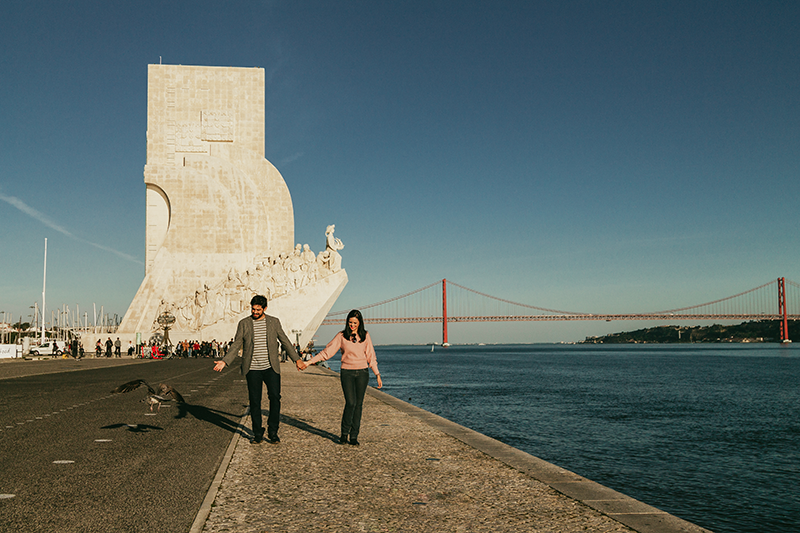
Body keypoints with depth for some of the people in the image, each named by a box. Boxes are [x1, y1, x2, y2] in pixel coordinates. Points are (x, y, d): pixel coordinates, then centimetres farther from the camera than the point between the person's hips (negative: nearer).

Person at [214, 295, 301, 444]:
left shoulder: (274, 322, 6)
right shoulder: (244, 323, 5)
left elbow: (285, 341, 11)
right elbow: (236, 345, 4)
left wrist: (296, 359, 7)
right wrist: (225, 361, -7)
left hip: (271, 367, 0)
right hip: (252, 369, 0)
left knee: (275, 397, -9)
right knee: (254, 401, 1)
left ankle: (273, 432, 4)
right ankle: (257, 433, 14)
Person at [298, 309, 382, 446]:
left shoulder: (365, 336, 5)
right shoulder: (341, 336, -1)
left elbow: (371, 357, 10)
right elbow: (327, 352, -3)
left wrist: (377, 375, 7)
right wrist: (308, 362, -10)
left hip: (362, 373, 2)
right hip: (347, 373, -2)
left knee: (358, 404, 1)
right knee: (351, 403, -12)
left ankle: (354, 436, 9)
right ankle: (344, 433, 6)